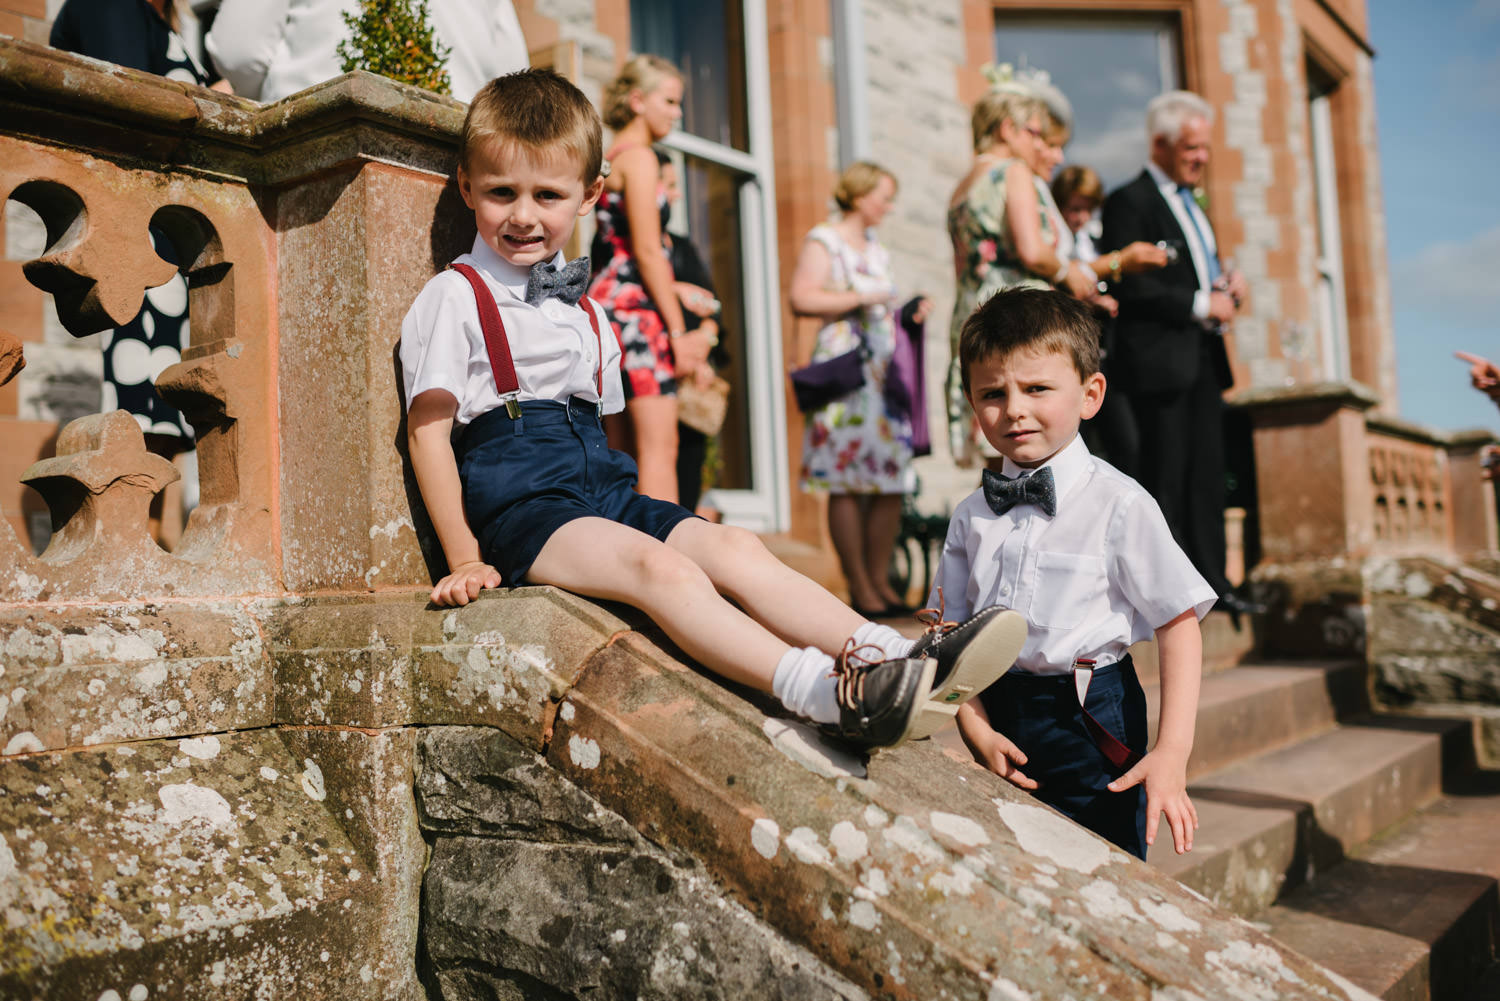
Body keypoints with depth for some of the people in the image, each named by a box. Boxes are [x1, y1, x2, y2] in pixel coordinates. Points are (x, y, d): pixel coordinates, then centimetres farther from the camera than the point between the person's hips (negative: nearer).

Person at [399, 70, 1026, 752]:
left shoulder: (582, 310, 22)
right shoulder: (455, 297, 1)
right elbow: (428, 430, -4)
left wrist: (625, 510, 11)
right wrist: (465, 560, -9)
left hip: (601, 489, 7)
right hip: (521, 504, -7)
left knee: (734, 550, -17)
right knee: (657, 566, -31)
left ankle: (885, 654, -31)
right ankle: (822, 694, -49)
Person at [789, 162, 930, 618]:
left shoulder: (877, 251, 24)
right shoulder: (823, 241, 0)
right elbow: (801, 299, -15)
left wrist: (909, 313, 12)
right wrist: (860, 298, -12)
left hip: (886, 370, 8)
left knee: (891, 480, 2)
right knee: (848, 482, -9)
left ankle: (880, 580, 8)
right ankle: (860, 589, -5)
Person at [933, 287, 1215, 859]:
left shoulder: (1118, 504, -11)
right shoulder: (970, 516, 4)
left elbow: (1179, 624, -11)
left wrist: (1172, 754, -16)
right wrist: (977, 729, -7)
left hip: (1089, 728, -4)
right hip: (998, 720, 4)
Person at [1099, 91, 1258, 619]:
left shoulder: (1190, 203, 22)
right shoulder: (1129, 202, -7)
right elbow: (1128, 286, -17)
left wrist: (1228, 287, 6)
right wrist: (1201, 303, -16)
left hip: (1204, 356, 9)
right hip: (1159, 358, -8)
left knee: (1207, 473, 9)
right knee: (1166, 475, -5)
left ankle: (1212, 580, 15)